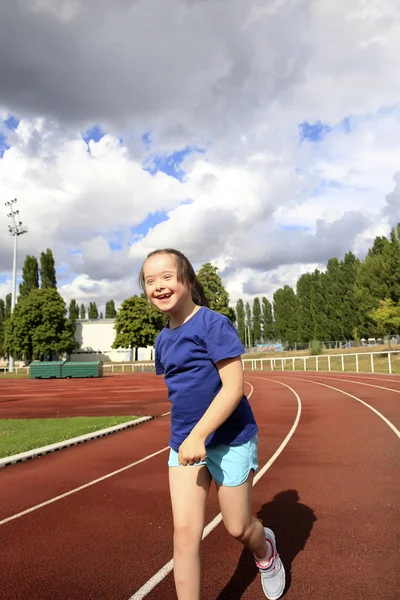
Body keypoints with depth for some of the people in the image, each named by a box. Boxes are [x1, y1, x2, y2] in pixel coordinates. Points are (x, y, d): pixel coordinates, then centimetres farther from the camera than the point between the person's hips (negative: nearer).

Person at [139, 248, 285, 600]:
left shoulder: (214, 324, -17)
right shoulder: (163, 340, 5)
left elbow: (234, 387, -21)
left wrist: (199, 435, -25)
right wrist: (186, 437, 13)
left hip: (230, 439, -5)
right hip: (184, 442, 5)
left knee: (238, 528, 13)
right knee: (185, 530, 1)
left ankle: (266, 551, 47)